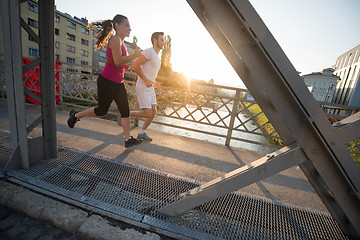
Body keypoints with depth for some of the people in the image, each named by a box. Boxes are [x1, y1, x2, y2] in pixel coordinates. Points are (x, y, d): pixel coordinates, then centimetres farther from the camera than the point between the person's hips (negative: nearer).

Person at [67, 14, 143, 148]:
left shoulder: (121, 42, 16)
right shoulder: (115, 39, -13)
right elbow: (118, 62, -26)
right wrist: (135, 55, -16)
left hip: (118, 83, 9)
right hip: (107, 82, -9)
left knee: (125, 111, 4)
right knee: (102, 111, 6)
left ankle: (128, 139, 12)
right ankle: (76, 115, 32)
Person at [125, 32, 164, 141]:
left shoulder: (157, 57, 19)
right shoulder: (149, 52, -12)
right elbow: (135, 65, -21)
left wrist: (154, 83, 13)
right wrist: (145, 80, -23)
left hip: (150, 88, 9)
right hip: (142, 88, -9)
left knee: (154, 112, 4)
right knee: (147, 114, -11)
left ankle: (142, 133, 16)